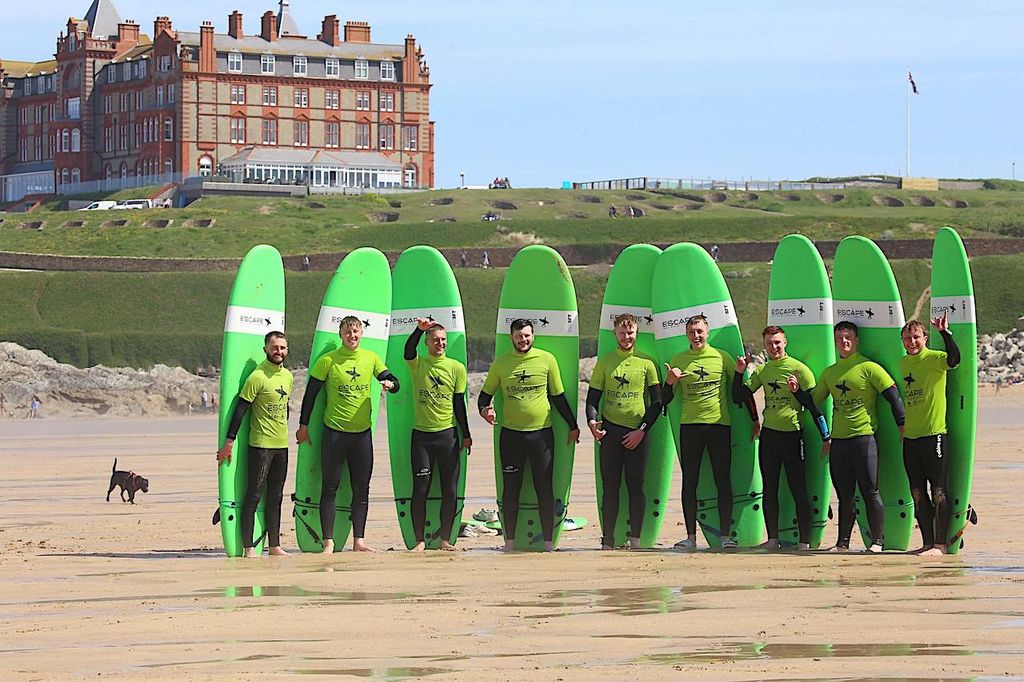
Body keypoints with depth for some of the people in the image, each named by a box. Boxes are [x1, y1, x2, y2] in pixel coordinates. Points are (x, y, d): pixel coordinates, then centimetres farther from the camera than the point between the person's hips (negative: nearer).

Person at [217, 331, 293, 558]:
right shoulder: (258, 377, -12)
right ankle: (248, 548, -5)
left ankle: (274, 546, 15)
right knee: (253, 496, -5)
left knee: (275, 497, 10)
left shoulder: (287, 376, 11)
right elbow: (240, 409, -13)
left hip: (281, 445, 7)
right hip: (260, 444, -7)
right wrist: (229, 441, -15)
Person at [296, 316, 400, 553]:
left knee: (361, 489, 7)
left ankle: (358, 540, 13)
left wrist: (390, 384, -17)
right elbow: (311, 392, -1)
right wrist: (303, 425, -2)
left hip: (362, 432, 4)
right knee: (330, 488, -3)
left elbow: (394, 382, 8)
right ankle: (328, 542, -2)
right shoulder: (328, 361, -5)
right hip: (334, 432, -4)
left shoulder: (371, 358, 5)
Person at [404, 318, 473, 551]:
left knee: (450, 490, 1)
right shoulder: (417, 365, 3)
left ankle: (445, 539, 9)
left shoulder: (456, 368, 5)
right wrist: (419, 329, -35)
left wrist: (466, 435, 6)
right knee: (420, 489, -2)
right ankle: (420, 540, 4)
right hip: (422, 434, -1)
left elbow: (459, 404, 7)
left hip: (448, 434, 1)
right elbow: (408, 351, -20)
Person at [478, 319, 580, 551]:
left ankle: (548, 542, 6)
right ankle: (509, 541, 11)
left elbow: (558, 397, 11)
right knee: (511, 489, 4)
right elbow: (485, 395, 11)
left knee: (545, 489, 1)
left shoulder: (547, 360, 3)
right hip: (511, 434, 1)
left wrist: (573, 426, 12)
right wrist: (484, 409, -11)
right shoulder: (500, 364, 4)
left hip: (541, 433, -1)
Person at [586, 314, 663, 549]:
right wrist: (592, 421, -10)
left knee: (636, 486, -3)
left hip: (637, 432, -1)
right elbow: (593, 397, 9)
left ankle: (635, 540, -1)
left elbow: (657, 401, 4)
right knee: (610, 486, 0)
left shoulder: (647, 362, 5)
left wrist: (642, 430, -6)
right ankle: (607, 541, 1)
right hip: (610, 430, 1)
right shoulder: (605, 362, 10)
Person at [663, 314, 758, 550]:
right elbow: (665, 400, 8)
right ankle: (691, 536, 4)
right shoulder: (678, 360, 7)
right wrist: (670, 382, -12)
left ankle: (726, 536, 0)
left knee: (723, 481, -2)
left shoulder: (722, 358, 5)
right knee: (689, 482, 1)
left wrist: (755, 419, 8)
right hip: (689, 425, 1)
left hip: (719, 424, -1)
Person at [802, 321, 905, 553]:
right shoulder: (829, 373, 15)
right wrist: (798, 391, 3)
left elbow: (892, 394, -4)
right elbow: (813, 401, 20)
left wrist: (902, 425, -8)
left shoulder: (868, 368, -3)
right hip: (838, 440, 6)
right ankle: (842, 542, 12)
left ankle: (876, 542, 0)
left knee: (870, 492, -5)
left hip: (864, 437, -6)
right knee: (844, 495, 8)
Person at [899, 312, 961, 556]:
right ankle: (927, 543, 15)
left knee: (938, 492, -5)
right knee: (918, 494, 9)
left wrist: (945, 332, -37)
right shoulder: (903, 363, 14)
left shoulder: (934, 358, -7)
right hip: (910, 436, 7)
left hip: (933, 433, -7)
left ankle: (940, 544, -5)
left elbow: (954, 359, -29)